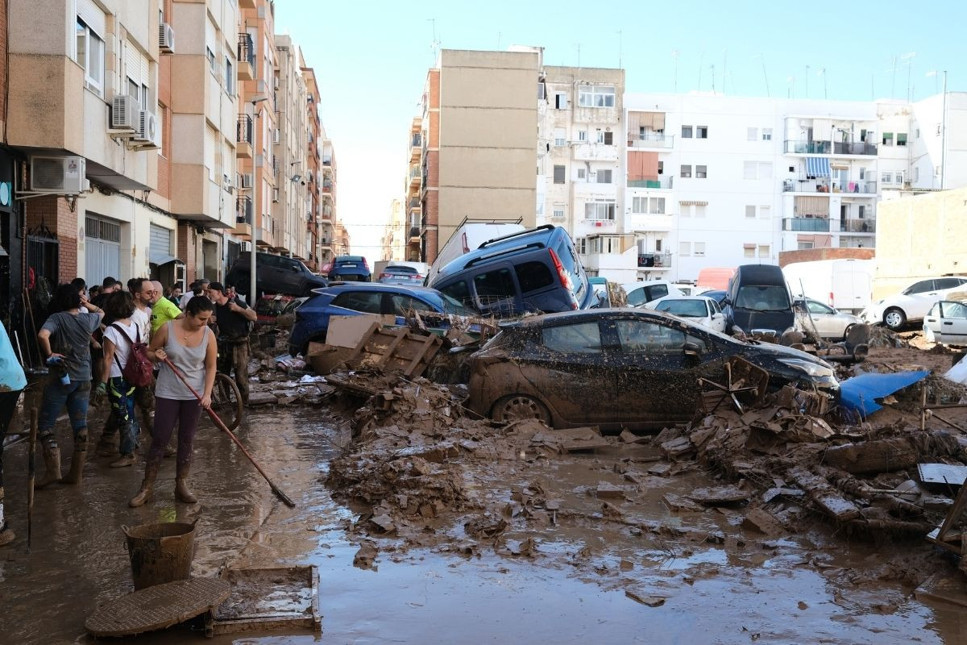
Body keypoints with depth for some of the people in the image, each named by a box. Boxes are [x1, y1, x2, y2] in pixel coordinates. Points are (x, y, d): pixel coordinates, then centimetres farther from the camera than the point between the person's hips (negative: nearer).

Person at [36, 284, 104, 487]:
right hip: (83, 378, 5)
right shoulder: (88, 319, 4)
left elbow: (42, 335, -29)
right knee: (80, 426, 8)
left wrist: (49, 354, -16)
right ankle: (76, 474, 14)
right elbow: (101, 312, 28)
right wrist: (86, 304, 20)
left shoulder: (57, 318, -10)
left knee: (45, 424, 6)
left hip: (61, 377, -5)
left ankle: (53, 470, -2)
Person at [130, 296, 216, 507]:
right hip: (168, 393, -2)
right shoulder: (167, 329, -10)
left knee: (186, 441, 9)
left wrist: (207, 394, -11)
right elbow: (149, 352, 4)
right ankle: (147, 487, 9)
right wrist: (156, 356, -19)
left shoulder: (208, 335, -6)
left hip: (194, 395, 2)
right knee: (159, 439, -1)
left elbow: (211, 367, -2)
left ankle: (181, 486, 18)